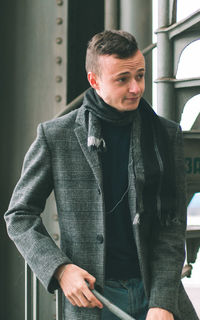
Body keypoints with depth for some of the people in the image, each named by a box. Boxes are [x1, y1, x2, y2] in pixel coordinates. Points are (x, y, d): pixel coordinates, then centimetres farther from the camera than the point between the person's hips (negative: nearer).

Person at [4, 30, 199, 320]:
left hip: (156, 294, 2)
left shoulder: (166, 135, 3)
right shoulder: (55, 136, -2)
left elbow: (173, 223, 0)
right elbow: (19, 215, 4)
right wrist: (59, 268, -10)